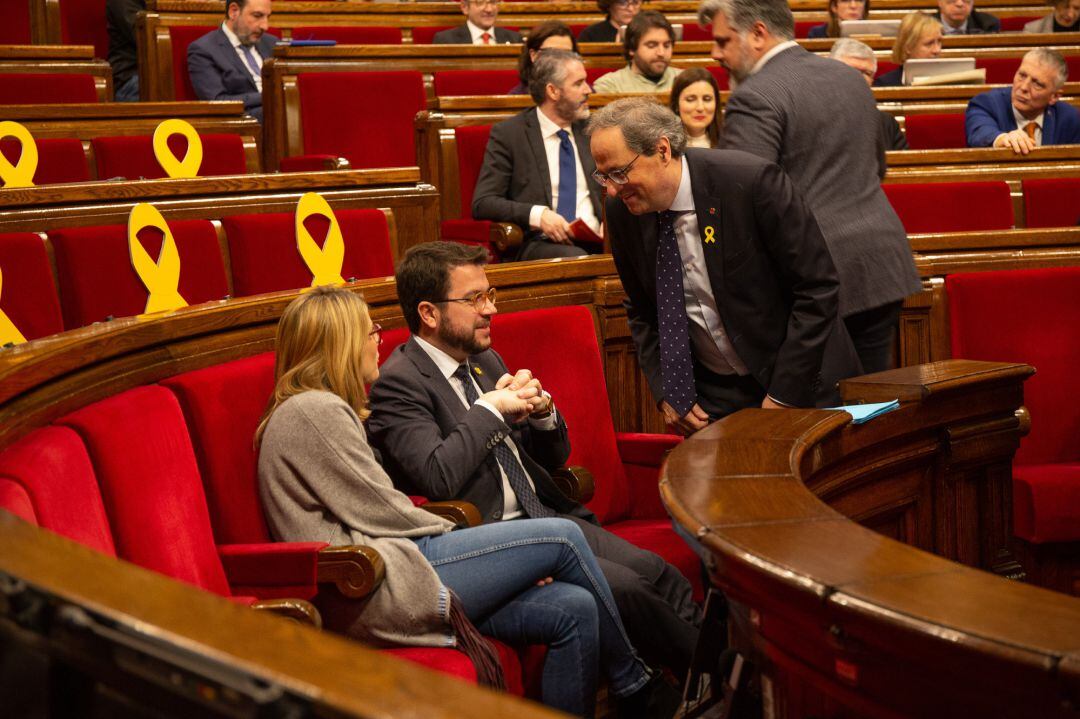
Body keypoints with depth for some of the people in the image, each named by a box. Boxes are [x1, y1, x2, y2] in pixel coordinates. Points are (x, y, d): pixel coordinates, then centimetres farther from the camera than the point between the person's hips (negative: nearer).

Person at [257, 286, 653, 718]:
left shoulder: (322, 408, 23)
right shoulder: (313, 410, -10)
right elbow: (379, 513, -12)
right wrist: (451, 531, 5)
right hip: (376, 590, -10)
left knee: (574, 609, -4)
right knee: (562, 538, -6)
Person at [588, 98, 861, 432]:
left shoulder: (751, 182, -22)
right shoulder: (623, 211, -6)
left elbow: (817, 286, -17)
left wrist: (784, 394, -18)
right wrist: (664, 392, -4)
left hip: (799, 386, -4)